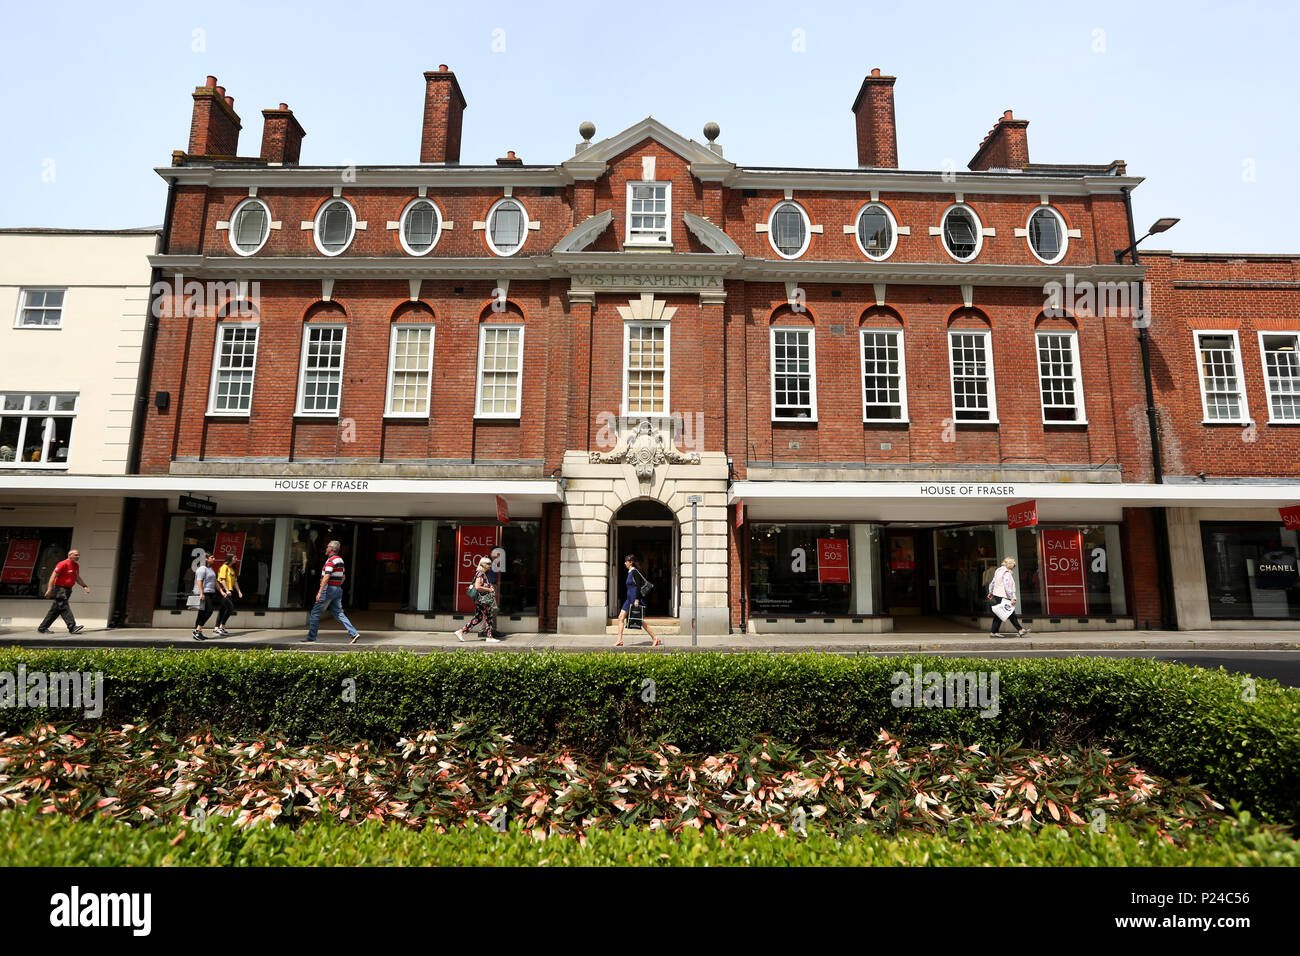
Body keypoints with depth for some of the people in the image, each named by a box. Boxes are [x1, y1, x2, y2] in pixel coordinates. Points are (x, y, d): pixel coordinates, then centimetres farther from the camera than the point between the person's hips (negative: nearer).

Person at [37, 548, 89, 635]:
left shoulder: (76, 566, 14)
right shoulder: (63, 564, -12)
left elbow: (77, 578, 25)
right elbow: (53, 576, -17)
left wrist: (84, 586, 15)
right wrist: (49, 589, -23)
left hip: (67, 590, 9)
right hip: (59, 588, -9)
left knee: (56, 610, 12)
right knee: (64, 608, -14)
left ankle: (42, 628, 21)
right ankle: (72, 627, -22)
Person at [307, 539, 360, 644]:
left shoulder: (331, 560, -13)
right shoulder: (340, 560, 15)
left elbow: (326, 577, -21)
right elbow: (343, 577, 21)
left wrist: (319, 592, -22)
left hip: (329, 589, -8)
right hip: (338, 589, 8)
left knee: (315, 613, 4)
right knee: (339, 613, 5)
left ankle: (311, 638, 10)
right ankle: (354, 633, -5)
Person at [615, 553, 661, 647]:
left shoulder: (634, 572, -13)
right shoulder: (630, 572, 14)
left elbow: (638, 586, -19)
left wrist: (637, 600, -24)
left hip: (634, 598, -10)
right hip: (629, 599, 10)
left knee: (640, 620, -2)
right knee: (621, 617, 3)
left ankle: (655, 637, 8)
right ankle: (619, 640, 3)